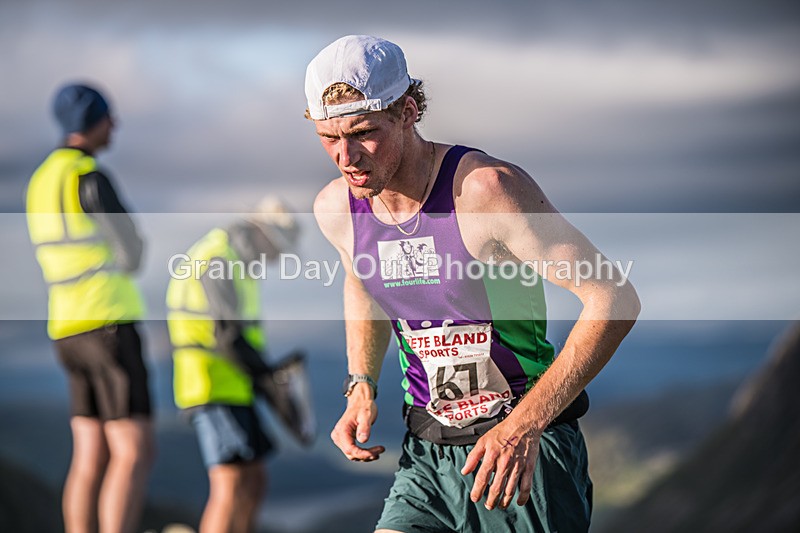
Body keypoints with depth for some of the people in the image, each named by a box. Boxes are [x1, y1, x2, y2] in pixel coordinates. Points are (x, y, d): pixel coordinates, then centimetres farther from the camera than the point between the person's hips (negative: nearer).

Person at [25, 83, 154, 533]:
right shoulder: (90, 177, -14)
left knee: (91, 460, 8)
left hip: (70, 330, 9)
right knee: (136, 455, -10)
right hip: (108, 326, -9)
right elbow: (131, 258, -11)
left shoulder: (43, 181, 18)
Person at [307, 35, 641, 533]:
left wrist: (525, 424, -26)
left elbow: (614, 300, -20)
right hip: (426, 455, 5)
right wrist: (361, 388, 9)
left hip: (528, 451, -4)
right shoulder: (336, 208, -1)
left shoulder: (487, 189, -20)